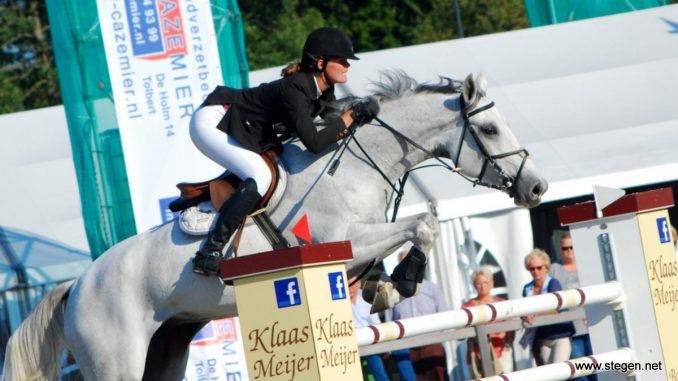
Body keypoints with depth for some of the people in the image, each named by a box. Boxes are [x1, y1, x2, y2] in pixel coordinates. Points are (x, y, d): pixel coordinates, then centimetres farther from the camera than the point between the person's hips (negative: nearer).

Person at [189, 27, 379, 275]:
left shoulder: (322, 90, -1)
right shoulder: (294, 89, -28)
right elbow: (314, 143, -32)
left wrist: (358, 115, -9)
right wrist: (351, 116, -24)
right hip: (210, 122, -10)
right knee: (259, 176, -26)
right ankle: (208, 254, -25)